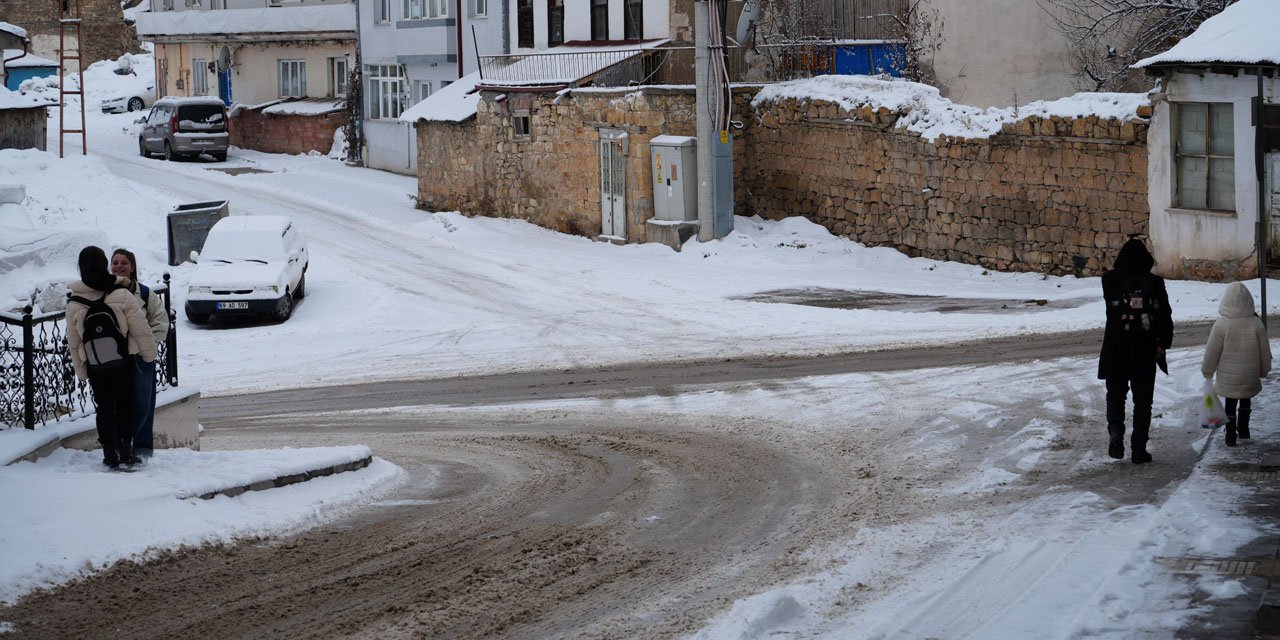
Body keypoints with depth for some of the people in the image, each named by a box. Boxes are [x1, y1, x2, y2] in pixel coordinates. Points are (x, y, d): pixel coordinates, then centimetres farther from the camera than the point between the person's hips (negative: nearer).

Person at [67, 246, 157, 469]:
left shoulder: (74, 304, -4)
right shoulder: (121, 295, -12)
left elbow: (73, 341, 3)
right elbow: (140, 329, -8)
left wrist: (80, 370, 12)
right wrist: (149, 353, 6)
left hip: (94, 365, 2)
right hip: (123, 362, -2)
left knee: (104, 407, 10)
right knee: (125, 404, 11)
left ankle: (109, 454, 10)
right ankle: (126, 449, 9)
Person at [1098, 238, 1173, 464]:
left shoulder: (1111, 280, -5)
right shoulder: (1154, 283, -6)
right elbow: (1165, 316, -7)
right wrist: (1163, 344, -2)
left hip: (1116, 351, 0)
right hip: (1145, 352, 0)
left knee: (1115, 395, 16)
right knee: (1142, 400, 9)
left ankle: (1115, 432, -9)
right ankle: (1139, 449, 8)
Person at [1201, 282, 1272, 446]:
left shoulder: (1221, 323, -17)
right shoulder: (1256, 323, -9)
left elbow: (1212, 351, -9)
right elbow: (1265, 351, 1)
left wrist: (1208, 371, 6)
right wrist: (1264, 370, 17)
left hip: (1228, 376, -2)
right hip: (1250, 375, 2)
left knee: (1230, 403, 12)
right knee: (1246, 401, 24)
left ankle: (1231, 435, 11)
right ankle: (1243, 430, 31)